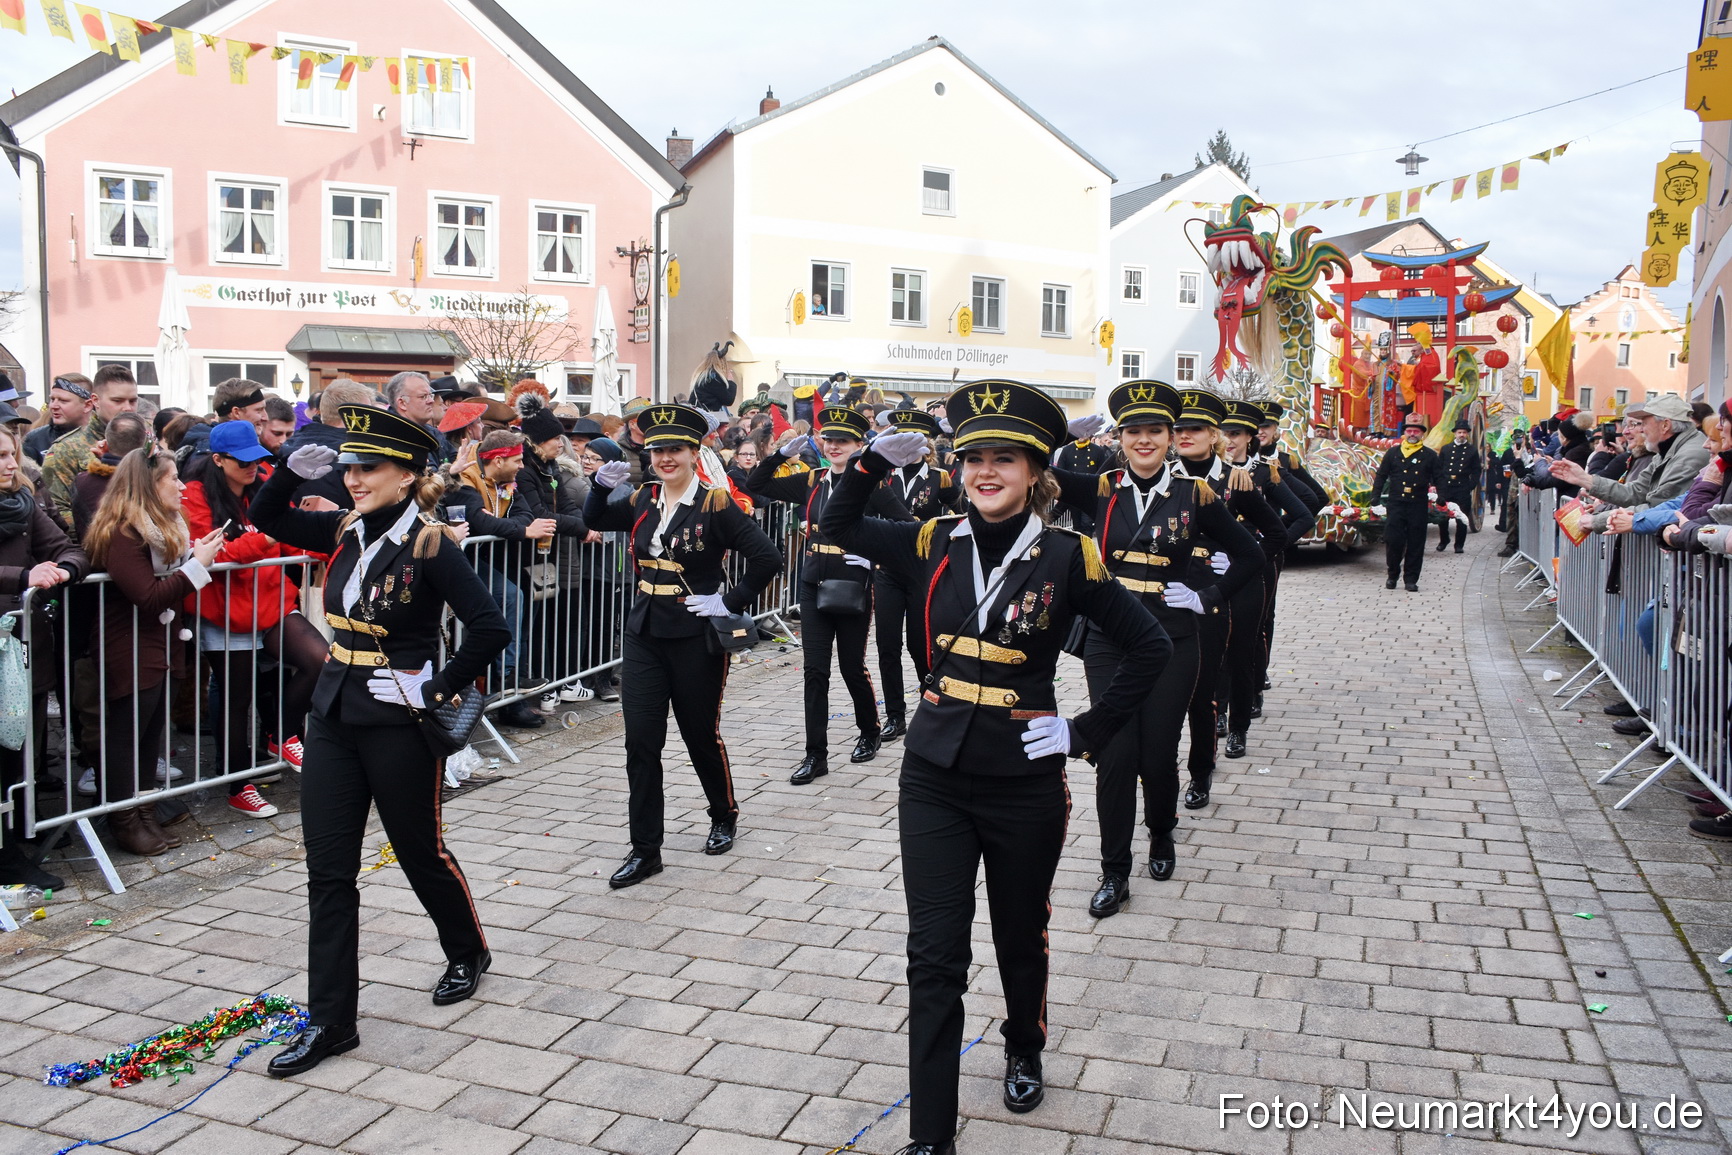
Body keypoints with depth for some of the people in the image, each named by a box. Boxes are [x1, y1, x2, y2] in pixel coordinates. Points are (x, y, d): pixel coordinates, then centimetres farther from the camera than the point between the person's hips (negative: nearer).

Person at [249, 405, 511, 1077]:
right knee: (328, 868, 5)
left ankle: (468, 952, 40)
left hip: (400, 725, -6)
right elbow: (267, 520, 16)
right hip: (334, 716, 6)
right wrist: (294, 471, -1)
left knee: (420, 850, 12)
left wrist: (440, 688, -14)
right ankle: (330, 1021, 14)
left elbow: (490, 628, -20)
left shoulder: (430, 546, -15)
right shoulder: (346, 531, 4)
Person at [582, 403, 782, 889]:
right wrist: (601, 484, -1)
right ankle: (645, 850, 9)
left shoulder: (715, 504, -11)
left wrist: (730, 602, -14)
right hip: (644, 635, 5)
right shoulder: (643, 502, 6)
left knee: (702, 735, 10)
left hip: (697, 639, -5)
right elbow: (595, 520, 17)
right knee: (640, 743, 0)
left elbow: (767, 558, -15)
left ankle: (724, 818, 36)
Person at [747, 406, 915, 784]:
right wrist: (783, 452, -2)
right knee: (815, 671, 1)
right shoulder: (811, 482, 7)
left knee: (852, 667, 8)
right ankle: (816, 755, 6)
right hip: (814, 587, 4)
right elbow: (756, 485, 10)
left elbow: (907, 525, -8)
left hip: (853, 589, -4)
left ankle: (870, 733, 33)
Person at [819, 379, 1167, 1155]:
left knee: (1020, 936, 20)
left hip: (1025, 785, -2)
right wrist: (878, 461, -5)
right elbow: (839, 528, 10)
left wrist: (1087, 732, -6)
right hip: (933, 777, 2)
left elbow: (1150, 647, -4)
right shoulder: (937, 544, 0)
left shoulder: (1067, 559, -10)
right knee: (934, 958, 1)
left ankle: (1024, 1053, 50)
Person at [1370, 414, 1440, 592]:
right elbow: (1381, 476, 10)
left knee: (1415, 543, 2)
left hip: (1419, 505, 0)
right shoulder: (1393, 452, 8)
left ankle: (1411, 579, 11)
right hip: (1395, 504, 0)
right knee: (1393, 540, -5)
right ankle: (1393, 575, 13)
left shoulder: (1430, 455, 8)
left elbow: (1438, 480, 12)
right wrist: (1375, 500, 3)